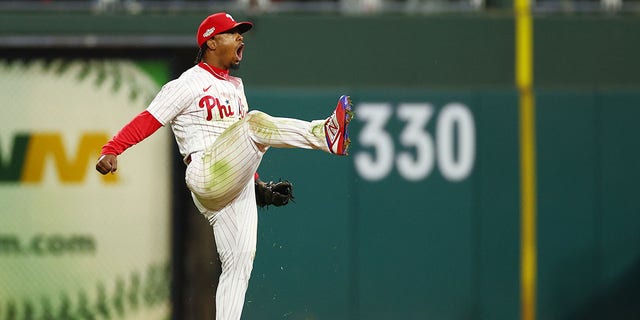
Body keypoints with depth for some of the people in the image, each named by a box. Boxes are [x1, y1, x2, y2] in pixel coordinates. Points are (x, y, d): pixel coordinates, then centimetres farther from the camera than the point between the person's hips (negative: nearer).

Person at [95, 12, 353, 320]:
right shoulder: (188, 84, -1)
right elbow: (147, 120, -9)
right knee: (254, 122, -27)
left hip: (237, 187, 8)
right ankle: (325, 133, -40)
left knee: (239, 263, -1)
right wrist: (110, 150, -21)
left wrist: (258, 184, 24)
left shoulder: (235, 86, 25)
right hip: (206, 176, -8)